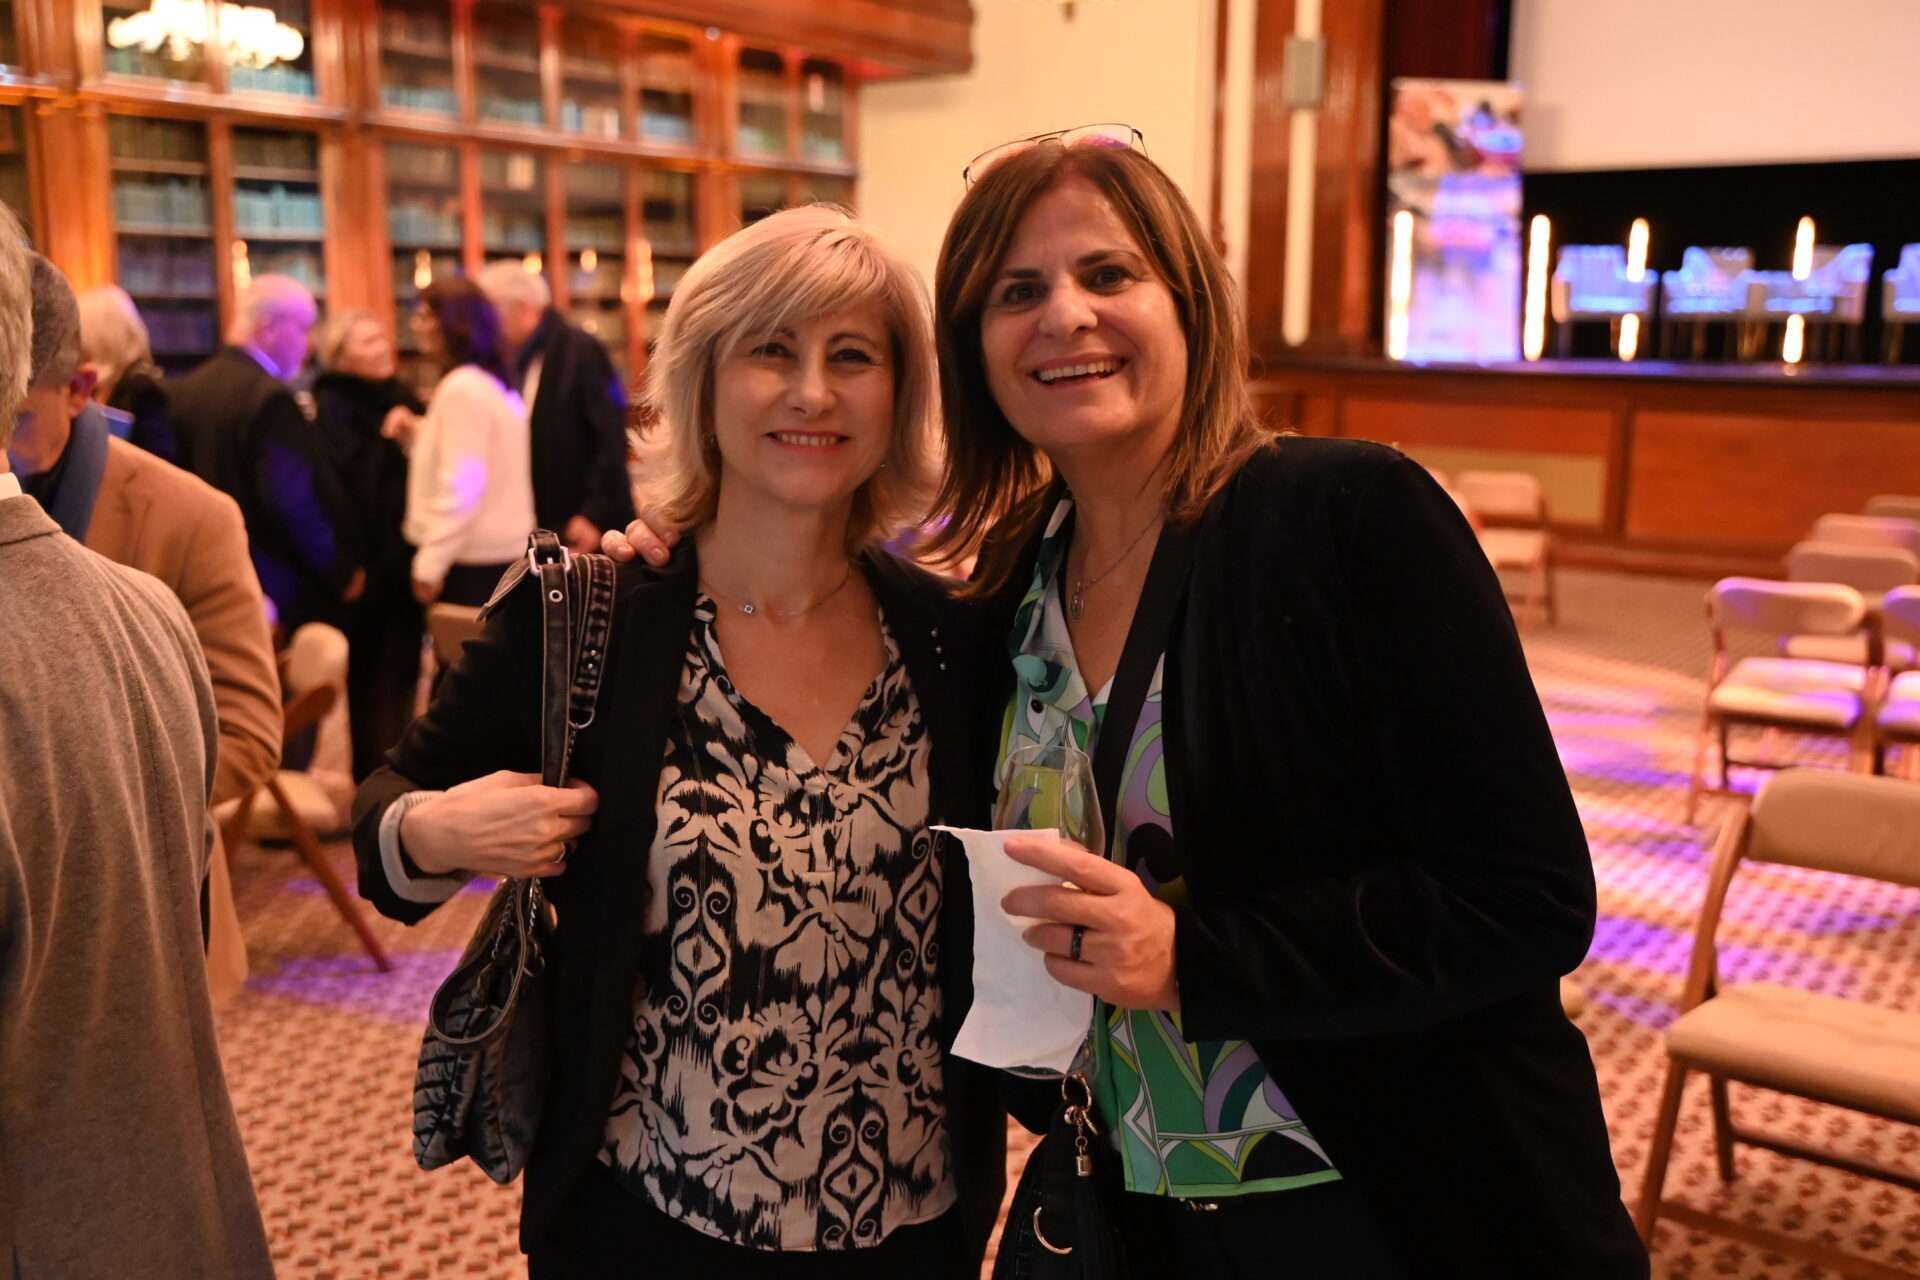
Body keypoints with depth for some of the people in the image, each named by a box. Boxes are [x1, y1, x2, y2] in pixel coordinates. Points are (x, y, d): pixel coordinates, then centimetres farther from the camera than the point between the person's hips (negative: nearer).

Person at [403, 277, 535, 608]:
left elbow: (461, 482, -19)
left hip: (474, 557, -9)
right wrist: (421, 431, 16)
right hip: (502, 549, 9)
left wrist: (430, 562, -17)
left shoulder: (460, 388, -14)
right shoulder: (494, 383, 15)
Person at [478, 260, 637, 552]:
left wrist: (596, 516, -18)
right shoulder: (514, 361, 12)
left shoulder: (581, 352, -11)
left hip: (588, 530, -7)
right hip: (539, 531, 7)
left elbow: (610, 439, -15)